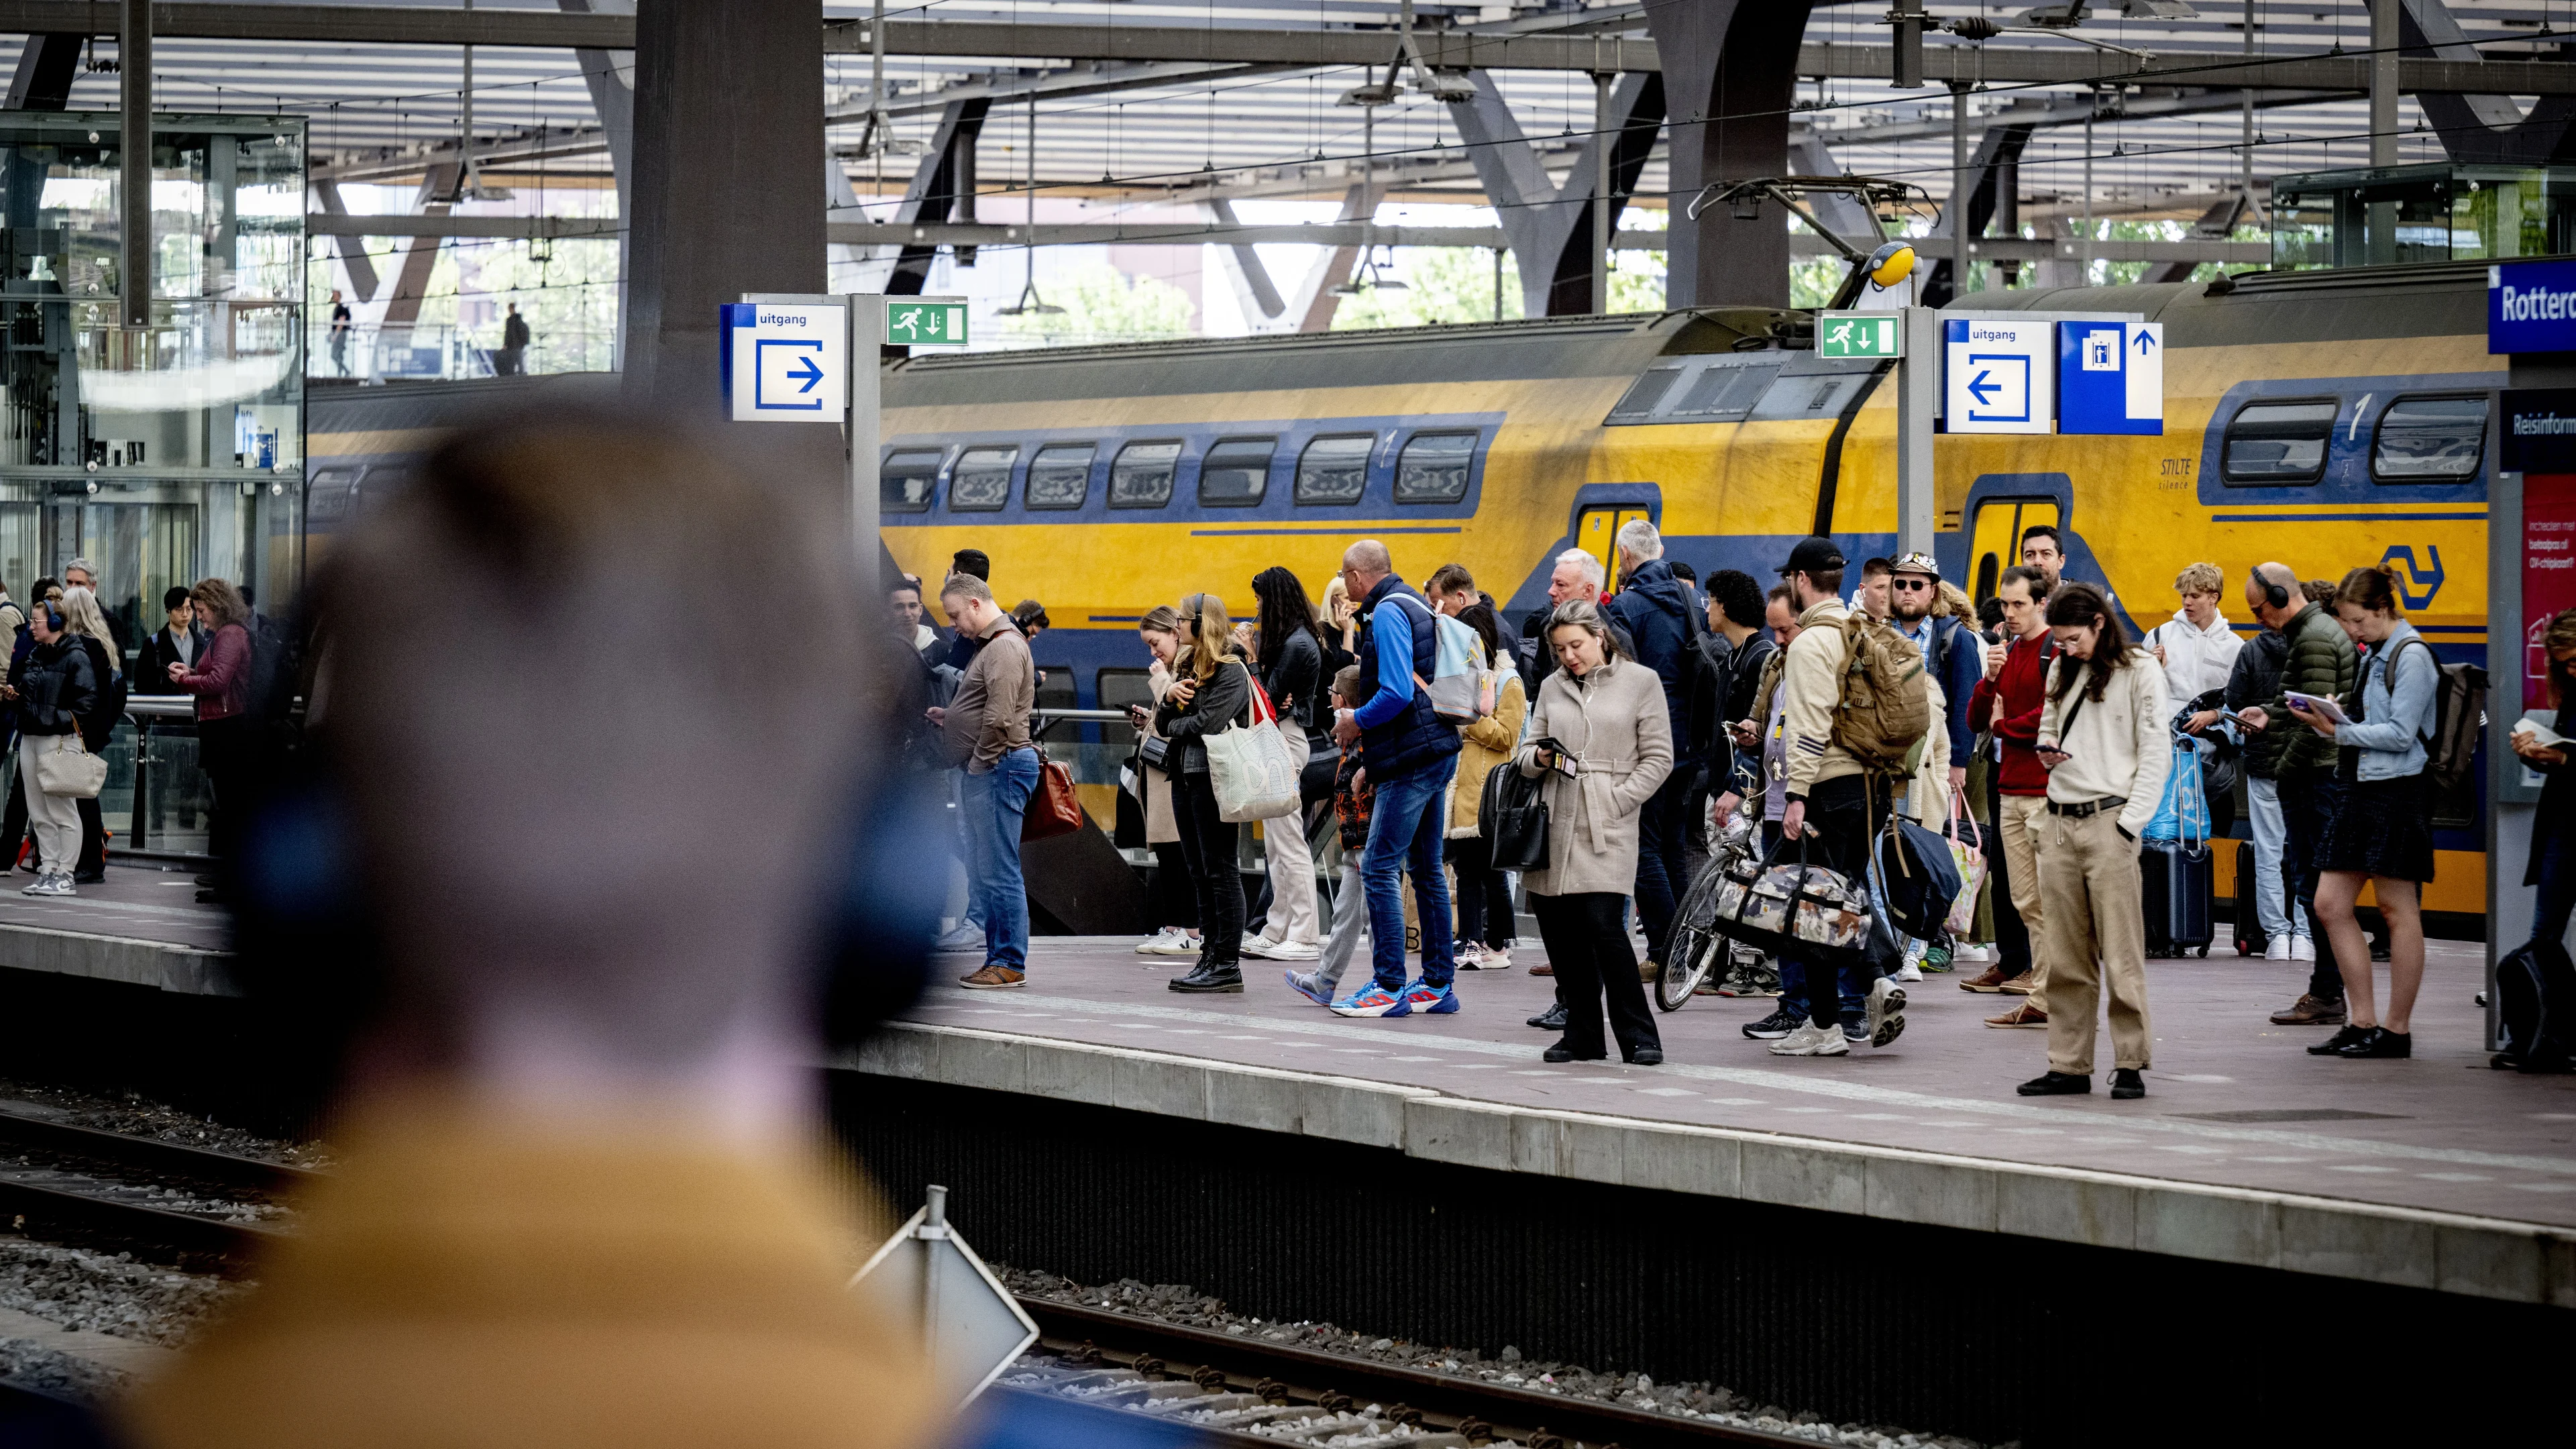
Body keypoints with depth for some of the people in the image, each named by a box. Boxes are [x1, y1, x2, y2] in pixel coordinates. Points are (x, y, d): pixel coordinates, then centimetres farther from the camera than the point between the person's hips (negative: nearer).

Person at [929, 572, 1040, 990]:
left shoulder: (1005, 646, -12)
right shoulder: (988, 645, 21)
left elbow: (998, 720, -20)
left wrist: (979, 764, -13)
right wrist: (939, 717, 9)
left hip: (999, 768, -11)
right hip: (981, 773, 11)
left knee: (998, 872, -9)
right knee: (983, 874, 11)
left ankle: (1010, 965, -7)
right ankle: (999, 958, 14)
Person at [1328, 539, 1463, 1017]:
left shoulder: (1387, 613, -13)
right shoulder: (1418, 606, 17)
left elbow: (1397, 692, -23)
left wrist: (1358, 722, -7)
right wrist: (1365, 725, 18)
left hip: (1411, 758, -10)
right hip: (1437, 750, 10)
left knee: (1381, 868, -8)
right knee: (1427, 868, 13)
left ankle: (1389, 987, -9)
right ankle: (1438, 984, 16)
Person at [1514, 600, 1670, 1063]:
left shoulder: (1640, 681, 4)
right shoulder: (1552, 688, 15)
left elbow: (1658, 759, 2)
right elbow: (1528, 754, 19)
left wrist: (1617, 801, -8)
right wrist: (1538, 759, -5)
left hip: (1609, 828, -5)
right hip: (1555, 825, 5)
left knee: (1604, 925, -16)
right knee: (1559, 930, 4)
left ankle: (1638, 1037, -9)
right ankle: (1582, 1035, 16)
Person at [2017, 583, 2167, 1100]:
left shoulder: (2140, 671, -2)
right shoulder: (2061, 672, 17)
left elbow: (2156, 752, -4)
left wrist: (2130, 823, -10)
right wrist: (2047, 750, 3)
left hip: (2109, 820, -6)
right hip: (2060, 820, 6)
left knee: (2121, 951, -7)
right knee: (2065, 956, 5)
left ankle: (2131, 1063, -2)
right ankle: (2069, 1064, 9)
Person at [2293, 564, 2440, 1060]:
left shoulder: (2411, 656, -10)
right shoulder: (2375, 655, 16)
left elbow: (2400, 734, -17)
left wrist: (2339, 729, -17)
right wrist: (2330, 719, 0)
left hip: (2398, 791, -10)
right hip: (2361, 790, 10)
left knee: (2397, 908, -2)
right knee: (2330, 905, 6)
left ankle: (2397, 1029, 3)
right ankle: (2362, 1021, 12)